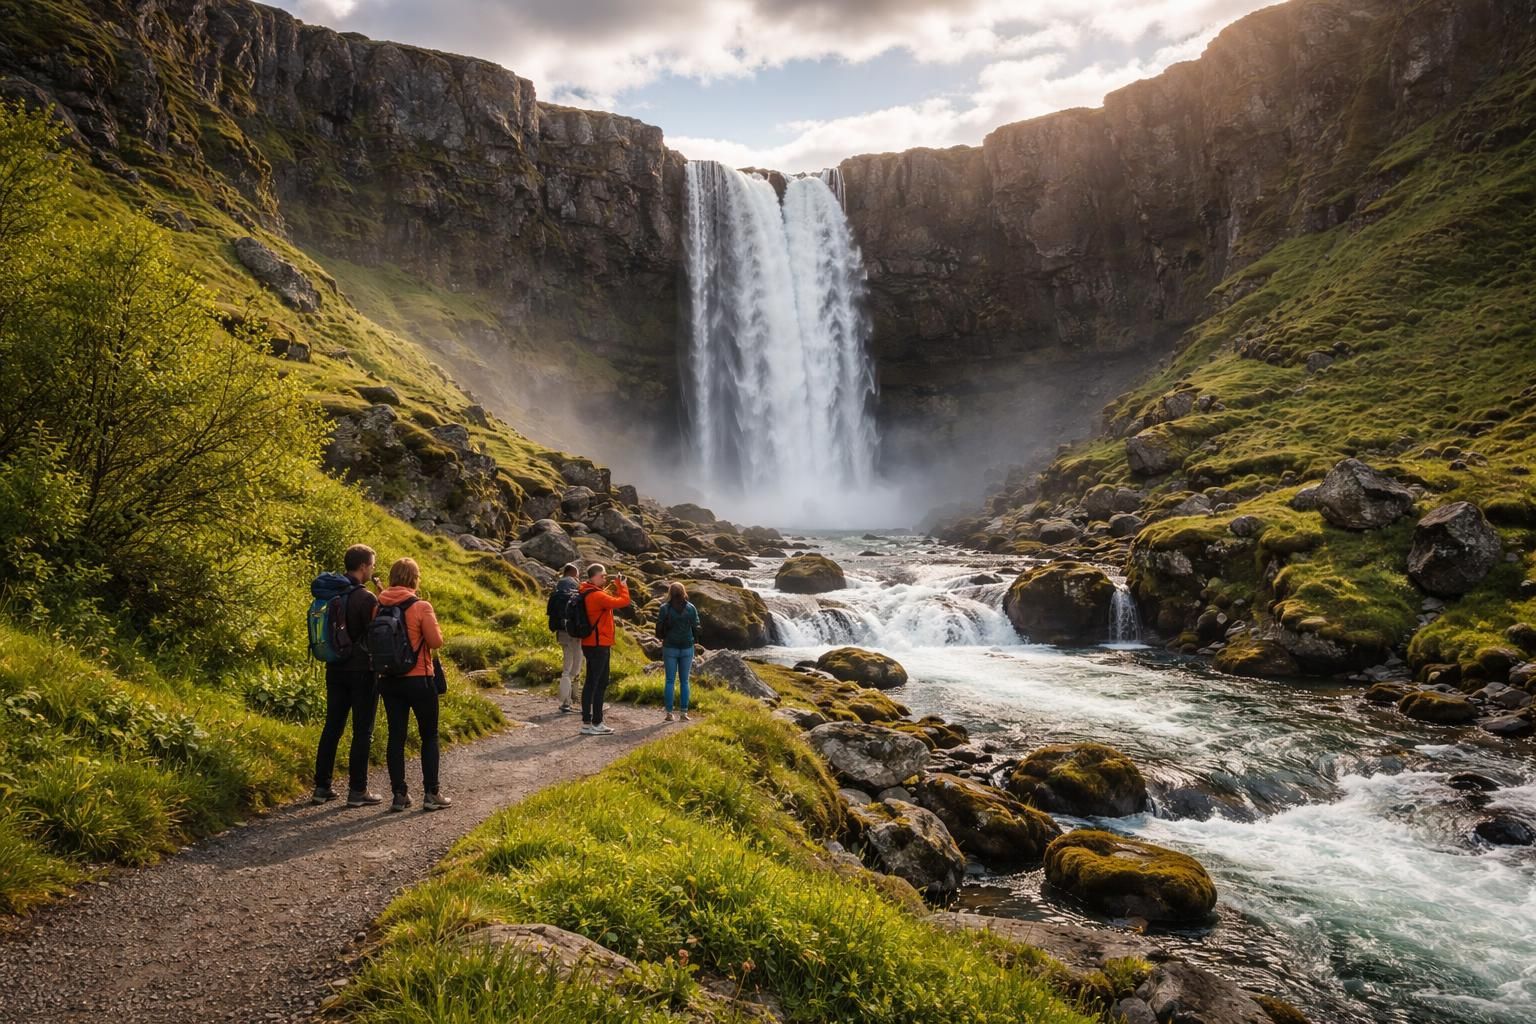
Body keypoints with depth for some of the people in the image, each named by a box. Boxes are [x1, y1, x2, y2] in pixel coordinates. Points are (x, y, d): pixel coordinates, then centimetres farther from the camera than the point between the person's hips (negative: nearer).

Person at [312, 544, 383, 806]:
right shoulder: (367, 598, -16)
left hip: (335, 669, 7)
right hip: (362, 671, -7)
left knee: (332, 728, 13)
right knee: (362, 732, 2)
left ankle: (322, 787, 18)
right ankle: (357, 790, 5)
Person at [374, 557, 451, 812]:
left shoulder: (378, 606, 0)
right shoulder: (421, 607, -14)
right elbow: (436, 641, -12)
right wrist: (434, 625, 6)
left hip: (389, 680, 4)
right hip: (419, 679, -4)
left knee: (396, 736, 10)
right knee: (429, 736, 8)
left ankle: (399, 794, 12)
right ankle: (431, 793, 8)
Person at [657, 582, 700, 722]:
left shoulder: (665, 608, -7)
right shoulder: (691, 608, -3)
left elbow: (659, 629, -5)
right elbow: (696, 629, 0)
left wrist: (662, 637, 16)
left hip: (670, 647, -1)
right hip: (687, 648, 1)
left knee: (670, 680, 6)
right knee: (684, 680, 8)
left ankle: (669, 713, 5)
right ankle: (684, 712, 7)